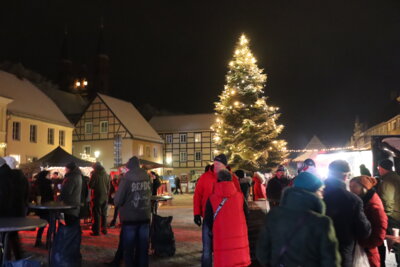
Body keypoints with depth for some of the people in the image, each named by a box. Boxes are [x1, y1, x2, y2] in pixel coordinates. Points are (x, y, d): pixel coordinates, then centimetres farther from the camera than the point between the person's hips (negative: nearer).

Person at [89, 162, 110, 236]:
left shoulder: (95, 174, -11)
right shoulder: (106, 175, 5)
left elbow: (90, 185, -9)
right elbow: (108, 186, 9)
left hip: (97, 196, -5)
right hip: (105, 197, 5)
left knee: (97, 214, -1)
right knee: (104, 214, 13)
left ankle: (96, 231, -1)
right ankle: (104, 229, 17)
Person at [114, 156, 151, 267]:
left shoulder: (127, 178, -13)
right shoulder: (147, 176, 0)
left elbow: (117, 200, -14)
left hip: (130, 218, -4)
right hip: (145, 217, 4)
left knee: (128, 249, 7)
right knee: (143, 248, 12)